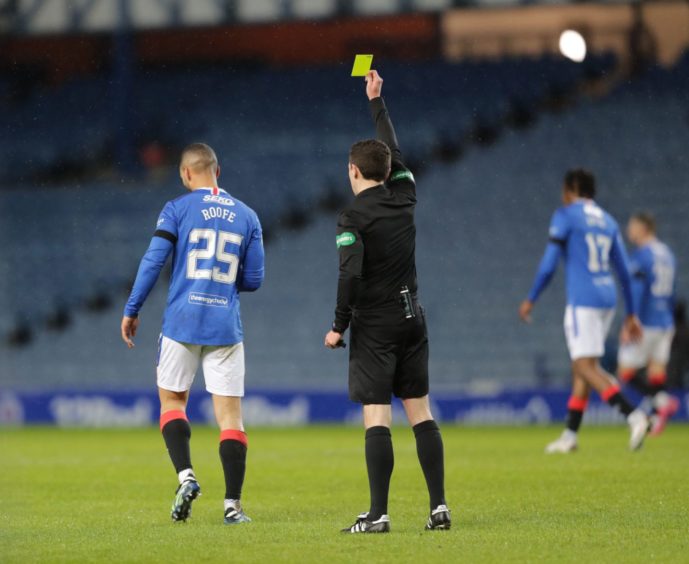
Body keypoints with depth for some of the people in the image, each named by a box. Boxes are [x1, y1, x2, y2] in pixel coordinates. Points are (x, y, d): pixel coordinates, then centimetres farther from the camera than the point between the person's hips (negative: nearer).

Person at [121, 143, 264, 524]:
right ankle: (233, 506, -3)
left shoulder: (177, 210, -1)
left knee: (172, 400, 15)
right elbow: (253, 279, 10)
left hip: (182, 321, -2)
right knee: (230, 413, 2)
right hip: (226, 327, 2)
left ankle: (185, 476, -7)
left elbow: (152, 262, -7)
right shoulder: (247, 216, 9)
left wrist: (132, 310, 1)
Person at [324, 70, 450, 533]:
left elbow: (351, 275, -20)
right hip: (411, 317, 6)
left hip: (374, 324, -6)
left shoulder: (353, 218, -11)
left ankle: (378, 513, -10)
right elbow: (394, 152, 23)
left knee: (376, 417, -7)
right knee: (420, 411, 8)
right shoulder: (404, 196, 5)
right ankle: (439, 506, 4)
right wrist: (377, 101, 33)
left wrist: (338, 326, -10)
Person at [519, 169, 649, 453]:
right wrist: (631, 314, 21)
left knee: (586, 366, -11)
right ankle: (570, 436, 15)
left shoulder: (565, 216, -3)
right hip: (607, 299, 8)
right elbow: (624, 272, 17)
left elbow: (549, 263, -8)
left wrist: (531, 299, 2)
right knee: (580, 366, 13)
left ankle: (633, 416, -28)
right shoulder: (607, 221, 17)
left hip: (582, 300, -8)